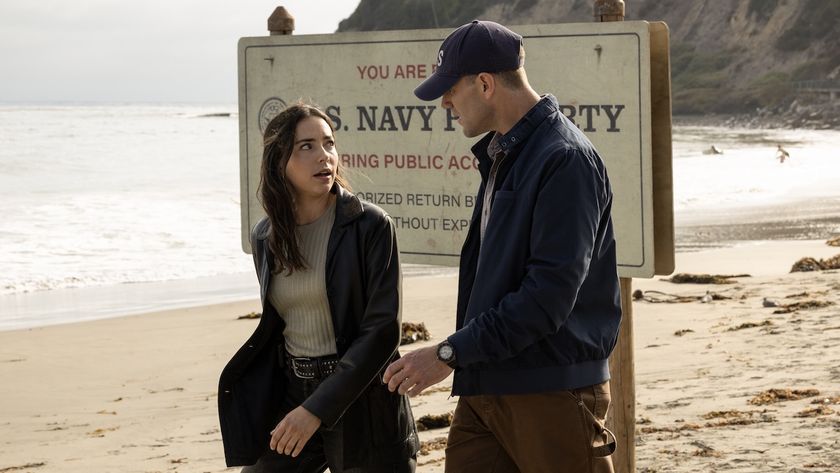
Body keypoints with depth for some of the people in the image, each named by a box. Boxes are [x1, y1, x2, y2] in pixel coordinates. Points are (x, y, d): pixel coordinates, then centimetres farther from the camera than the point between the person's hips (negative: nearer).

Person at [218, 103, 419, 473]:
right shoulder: (265, 238, 6)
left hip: (360, 402, -5)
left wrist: (318, 409, -20)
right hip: (291, 397, 5)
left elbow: (382, 330, -15)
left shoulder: (370, 226, -10)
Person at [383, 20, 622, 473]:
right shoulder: (499, 155, 15)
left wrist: (450, 352, -20)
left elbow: (550, 293, -22)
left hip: (552, 391, -9)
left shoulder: (564, 159, -16)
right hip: (484, 387, 9)